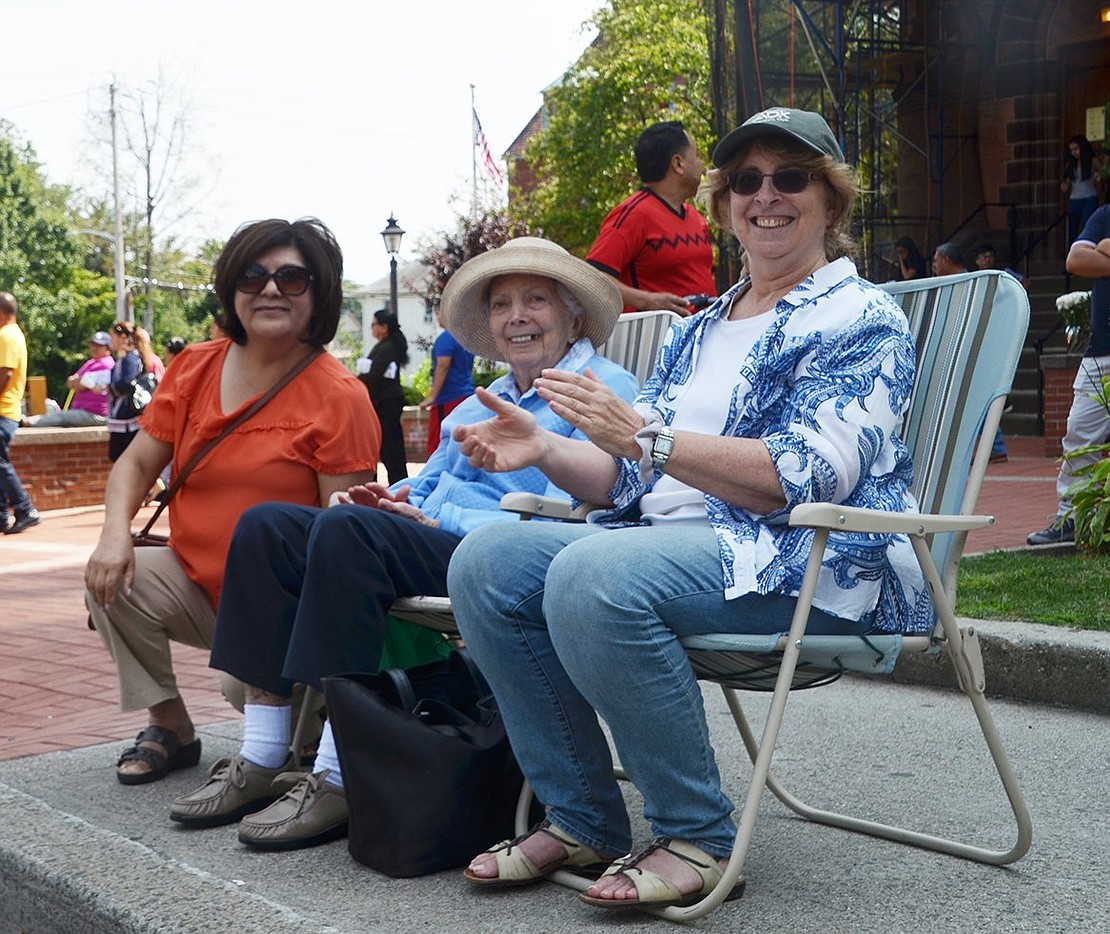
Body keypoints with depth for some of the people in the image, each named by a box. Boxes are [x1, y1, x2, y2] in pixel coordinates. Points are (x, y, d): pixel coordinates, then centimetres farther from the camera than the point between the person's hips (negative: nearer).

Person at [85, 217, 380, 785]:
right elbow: (135, 464, 8)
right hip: (194, 584, 6)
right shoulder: (194, 368, 5)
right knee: (112, 581, -20)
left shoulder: (340, 398, -11)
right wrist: (116, 533, -13)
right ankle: (169, 728, -1)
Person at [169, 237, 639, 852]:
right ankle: (261, 761, -12)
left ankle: (338, 781, -27)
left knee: (347, 529, -30)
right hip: (434, 548, 9)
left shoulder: (603, 390, 1)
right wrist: (394, 501, 1)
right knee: (266, 525, -7)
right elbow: (424, 490, 27)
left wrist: (437, 520, -13)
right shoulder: (478, 403, 29)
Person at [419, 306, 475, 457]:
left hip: (447, 399, -8)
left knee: (436, 444, -6)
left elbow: (442, 366, -19)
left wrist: (432, 396, -19)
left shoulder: (446, 337, -12)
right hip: (467, 394, 8)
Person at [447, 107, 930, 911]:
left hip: (811, 567, -8)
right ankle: (581, 821, -5)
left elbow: (806, 477, -17)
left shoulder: (861, 320, -1)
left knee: (592, 573, -33)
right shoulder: (698, 332, 23)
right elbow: (632, 479, 19)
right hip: (671, 540, 8)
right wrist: (544, 450, -1)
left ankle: (700, 838, -17)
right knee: (487, 560, -12)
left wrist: (643, 436, -23)